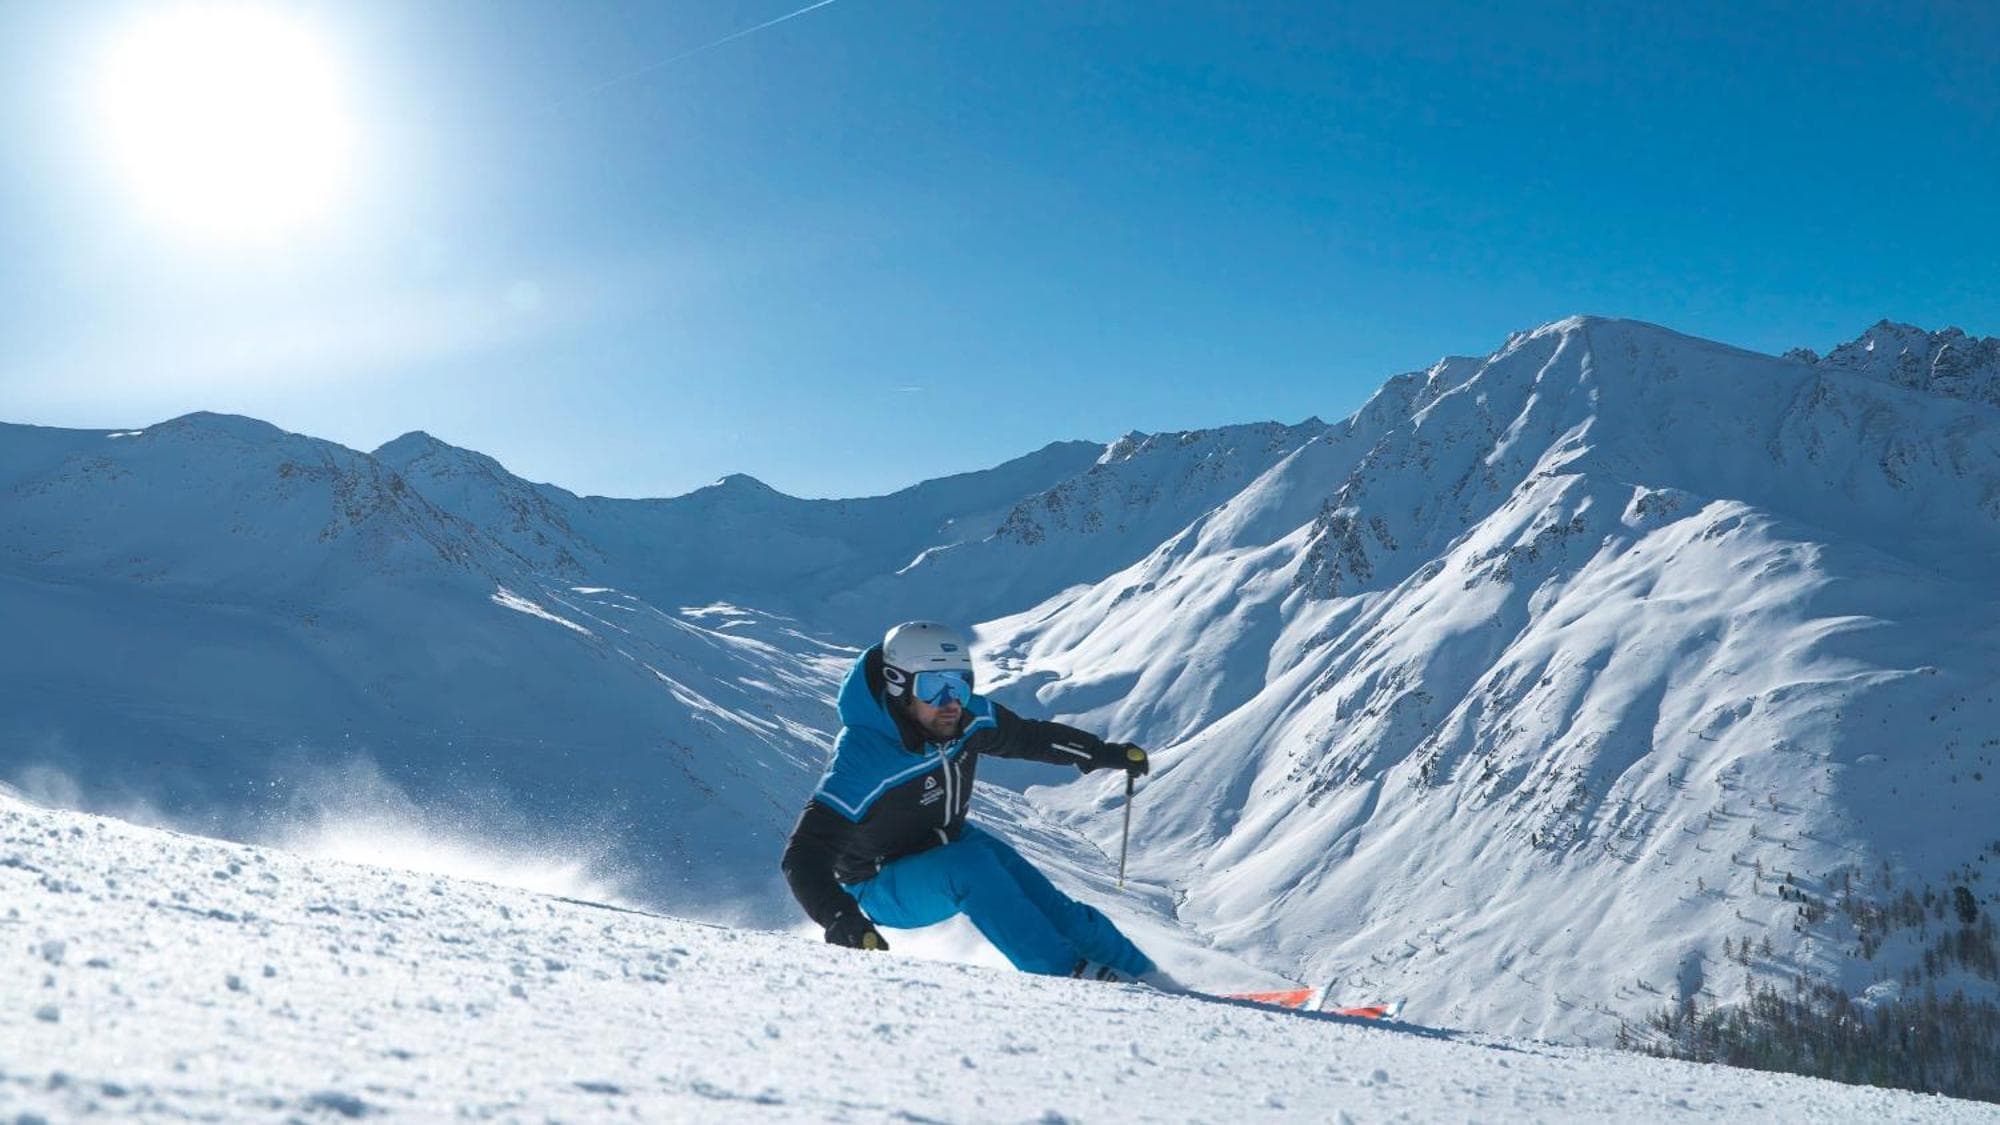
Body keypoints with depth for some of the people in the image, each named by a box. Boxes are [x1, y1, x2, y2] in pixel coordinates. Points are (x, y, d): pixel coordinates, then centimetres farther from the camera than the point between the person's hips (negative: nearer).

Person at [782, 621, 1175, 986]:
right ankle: (1067, 974, -28)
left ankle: (1143, 978, 2)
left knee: (1047, 904, -12)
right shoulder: (861, 758, -33)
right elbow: (806, 855, -35)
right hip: (882, 886, -6)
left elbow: (1027, 736, 8)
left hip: (947, 845, 6)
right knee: (971, 865, -33)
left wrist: (1105, 753, 16)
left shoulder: (969, 717, -14)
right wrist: (841, 919, -51)